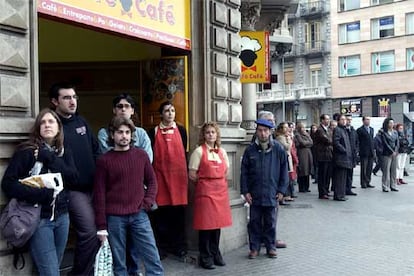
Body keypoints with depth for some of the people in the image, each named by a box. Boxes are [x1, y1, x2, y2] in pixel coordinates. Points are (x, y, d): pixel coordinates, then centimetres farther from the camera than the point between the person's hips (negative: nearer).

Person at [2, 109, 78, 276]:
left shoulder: (64, 153, 9)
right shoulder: (26, 151, -7)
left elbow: (73, 178, -6)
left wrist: (50, 158, -14)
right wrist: (41, 194, -19)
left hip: (61, 216, 5)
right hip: (39, 218, -5)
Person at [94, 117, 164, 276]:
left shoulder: (141, 155, 6)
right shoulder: (104, 160, -2)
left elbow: (152, 181, 14)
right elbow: (99, 194, -2)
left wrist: (147, 203, -3)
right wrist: (101, 226, -4)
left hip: (139, 215, 2)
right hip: (114, 217, -2)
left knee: (153, 258, 3)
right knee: (118, 262, 7)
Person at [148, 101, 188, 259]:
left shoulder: (181, 130, 9)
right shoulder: (154, 131, 5)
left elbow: (183, 152, 11)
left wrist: (185, 173, 8)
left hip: (178, 175, 1)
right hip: (160, 174, -1)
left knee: (179, 212, 5)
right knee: (161, 212, 1)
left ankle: (179, 246, 16)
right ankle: (161, 247, 12)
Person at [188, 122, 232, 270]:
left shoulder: (222, 151, 11)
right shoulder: (199, 151, -5)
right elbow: (192, 175, -7)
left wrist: (217, 183, 9)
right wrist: (204, 182, 1)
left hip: (220, 191, 5)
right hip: (205, 191, -5)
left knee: (217, 223, 10)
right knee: (206, 224, -1)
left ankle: (215, 254, 24)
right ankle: (205, 258, 12)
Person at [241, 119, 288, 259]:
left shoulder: (278, 149, -2)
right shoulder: (250, 150, -1)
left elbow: (284, 170, 2)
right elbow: (244, 172, 2)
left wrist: (281, 190, -1)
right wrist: (245, 191, -3)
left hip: (272, 194, 0)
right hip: (254, 194, 1)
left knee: (271, 223, 11)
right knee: (254, 222, 9)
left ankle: (271, 247, 24)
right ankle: (254, 247, 21)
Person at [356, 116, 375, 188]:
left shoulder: (371, 129, 17)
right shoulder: (360, 130, -4)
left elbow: (372, 139, 19)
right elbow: (357, 141, -3)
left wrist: (373, 149, 12)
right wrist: (358, 150, -7)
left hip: (371, 152, 6)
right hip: (364, 152, -6)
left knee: (370, 169, 8)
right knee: (364, 169, -2)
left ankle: (368, 182, 16)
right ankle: (363, 183, 4)